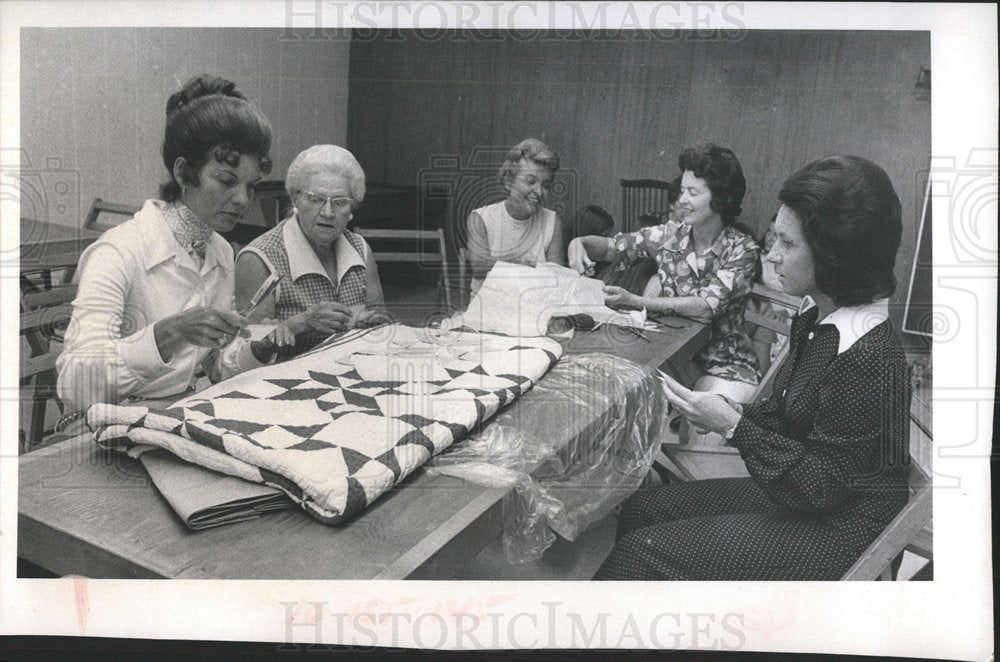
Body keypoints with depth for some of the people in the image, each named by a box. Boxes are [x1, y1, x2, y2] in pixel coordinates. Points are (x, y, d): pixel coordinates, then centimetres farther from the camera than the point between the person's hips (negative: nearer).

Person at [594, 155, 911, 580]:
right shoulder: (819, 318, 1)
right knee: (639, 509, 3)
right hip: (795, 497, 9)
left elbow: (821, 487, -23)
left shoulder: (867, 361, -27)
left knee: (643, 551, -14)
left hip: (834, 533, -9)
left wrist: (733, 426, -23)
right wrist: (726, 414, -5)